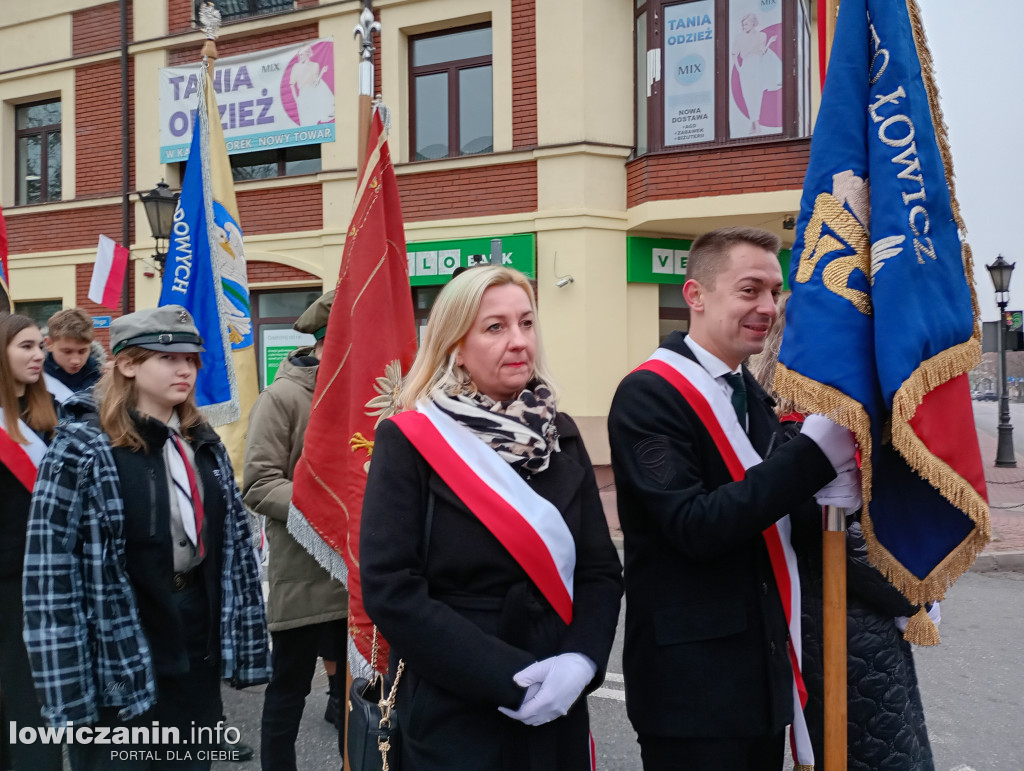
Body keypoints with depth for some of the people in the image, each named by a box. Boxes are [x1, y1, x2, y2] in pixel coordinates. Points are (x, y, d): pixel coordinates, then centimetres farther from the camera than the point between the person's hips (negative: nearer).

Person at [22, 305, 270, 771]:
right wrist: (67, 687, -18)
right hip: (119, 669, -5)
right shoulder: (81, 447, -11)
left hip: (198, 655, 6)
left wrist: (245, 646, 7)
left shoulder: (204, 444, 8)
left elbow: (235, 545, 10)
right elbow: (50, 572, -15)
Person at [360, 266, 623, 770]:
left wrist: (581, 661, -14)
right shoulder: (408, 440, -9)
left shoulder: (560, 435, 5)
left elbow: (602, 569, 4)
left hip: (557, 710, 5)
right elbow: (390, 589, -16)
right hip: (451, 714, -4)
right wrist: (508, 678, -20)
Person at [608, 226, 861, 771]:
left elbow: (771, 513, 11)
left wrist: (833, 493, -10)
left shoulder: (752, 395, 11)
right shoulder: (648, 395, -14)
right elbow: (694, 526, -23)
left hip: (765, 671, 8)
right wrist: (815, 450, -26)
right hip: (691, 680, -8)